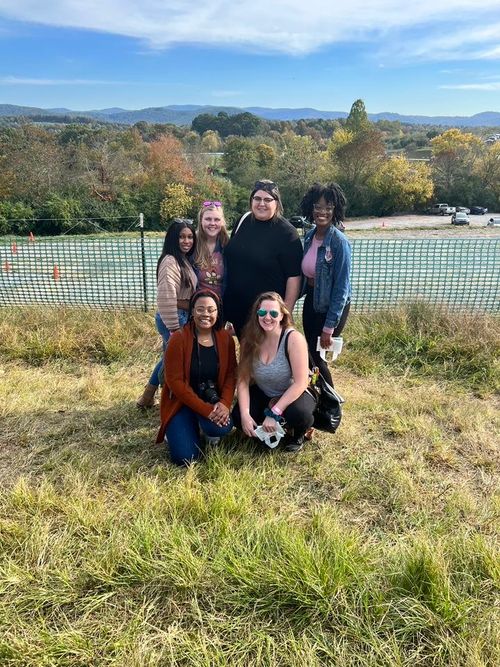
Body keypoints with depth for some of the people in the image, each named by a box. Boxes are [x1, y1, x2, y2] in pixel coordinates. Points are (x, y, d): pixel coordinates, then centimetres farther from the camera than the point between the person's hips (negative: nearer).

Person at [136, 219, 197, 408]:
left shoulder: (185, 259, 13)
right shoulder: (170, 261, -17)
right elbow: (166, 298, -24)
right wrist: (174, 327, -23)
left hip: (184, 317, 10)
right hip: (174, 319, -10)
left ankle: (147, 397, 36)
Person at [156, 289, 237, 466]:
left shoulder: (226, 338, -2)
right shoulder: (179, 339, -15)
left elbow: (231, 375, -1)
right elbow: (174, 381, -18)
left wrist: (225, 403, -20)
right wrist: (205, 409, -23)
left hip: (212, 400, 3)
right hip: (181, 402, -3)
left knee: (222, 427, -30)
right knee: (186, 457, -19)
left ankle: (205, 428, 9)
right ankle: (177, 431, 16)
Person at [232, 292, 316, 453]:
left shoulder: (294, 338, -24)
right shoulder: (250, 339, -12)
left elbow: (300, 383, -27)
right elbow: (243, 380, -12)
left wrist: (274, 413, -30)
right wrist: (245, 414, -25)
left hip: (294, 394, -4)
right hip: (264, 395, 4)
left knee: (298, 414, -36)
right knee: (238, 417, -22)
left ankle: (300, 433, 2)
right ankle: (267, 430, 11)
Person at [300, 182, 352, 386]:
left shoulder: (339, 242, -19)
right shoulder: (309, 236, 1)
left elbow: (342, 287, -19)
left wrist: (329, 327, -19)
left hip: (331, 306, -6)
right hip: (311, 301, 7)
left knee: (318, 357, 3)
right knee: (310, 354, 16)